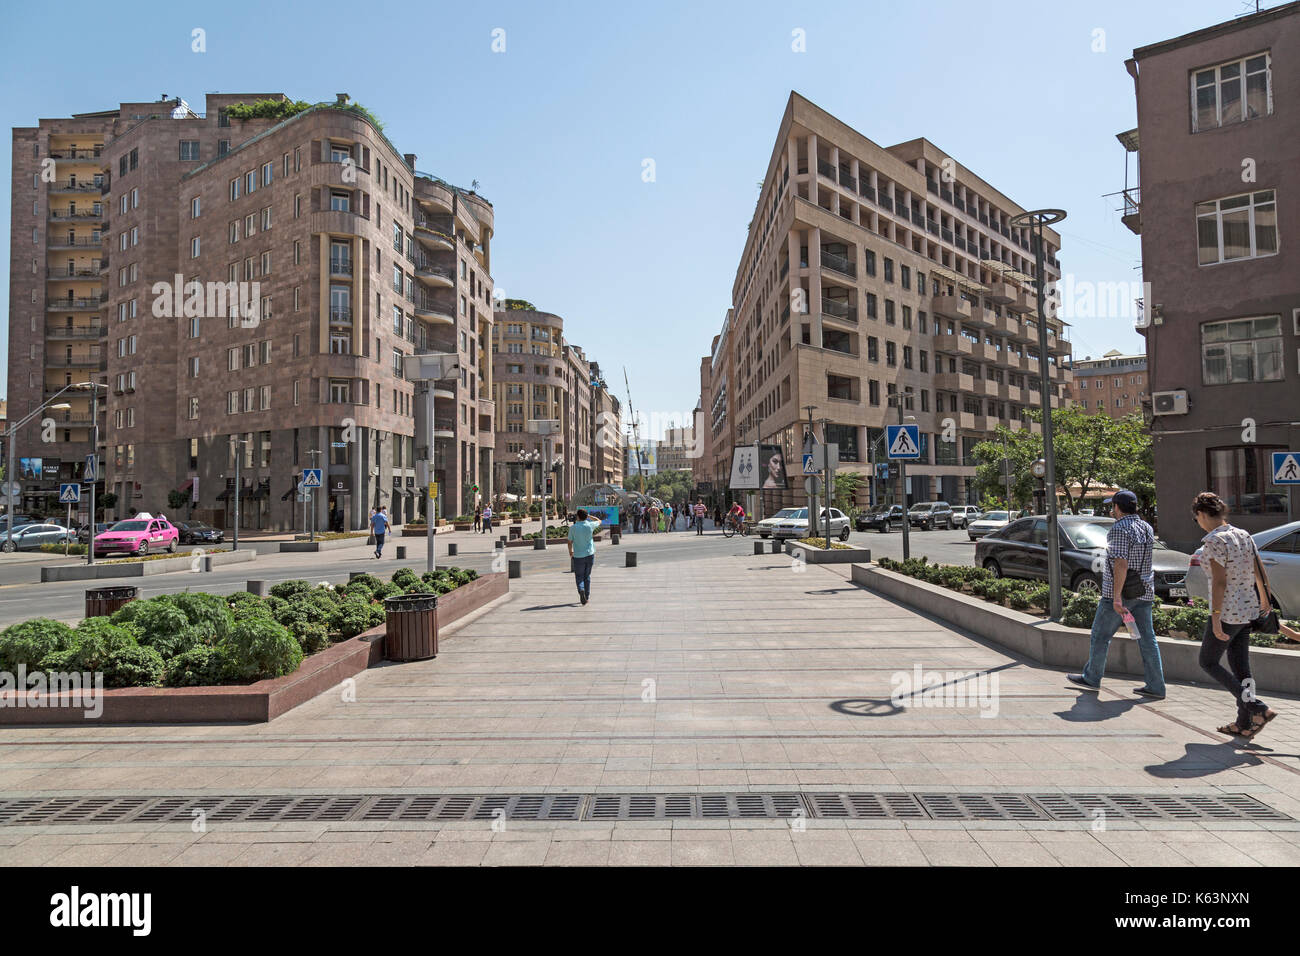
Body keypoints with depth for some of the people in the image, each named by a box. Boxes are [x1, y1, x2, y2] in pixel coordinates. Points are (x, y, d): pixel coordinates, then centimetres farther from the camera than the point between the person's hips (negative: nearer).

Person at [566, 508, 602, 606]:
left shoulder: (573, 527, -9)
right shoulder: (590, 525, -5)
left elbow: (570, 542, -1)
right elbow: (599, 521, 17)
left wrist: (570, 551, 16)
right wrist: (589, 516, 21)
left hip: (578, 556, -2)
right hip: (590, 554, 2)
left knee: (579, 576, 9)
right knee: (587, 576, 15)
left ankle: (581, 590, -19)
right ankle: (587, 596, 18)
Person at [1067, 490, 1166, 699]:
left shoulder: (1119, 529, -16)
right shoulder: (1147, 528, 9)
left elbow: (1121, 564, -23)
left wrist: (1117, 597, -24)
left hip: (1119, 593, -7)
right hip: (1144, 593, 8)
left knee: (1100, 635, 7)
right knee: (1147, 639, 8)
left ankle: (1092, 678, 19)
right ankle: (1156, 687, 8)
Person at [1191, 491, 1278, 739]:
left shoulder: (1214, 541, -19)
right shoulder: (1244, 535, 6)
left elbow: (1219, 582, -22)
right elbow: (1259, 571, 15)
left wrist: (1215, 619, -20)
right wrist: (1265, 600, 30)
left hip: (1226, 613, -8)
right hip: (1248, 610, 8)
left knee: (1208, 663, 8)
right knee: (1240, 666, 14)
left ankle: (1258, 708, -1)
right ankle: (1245, 724, 20)